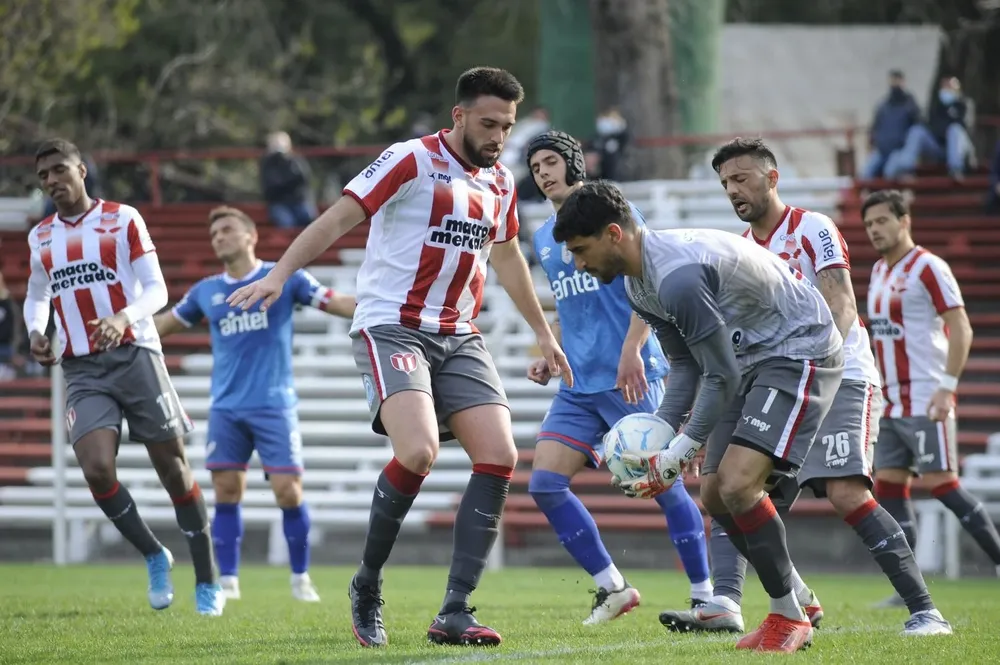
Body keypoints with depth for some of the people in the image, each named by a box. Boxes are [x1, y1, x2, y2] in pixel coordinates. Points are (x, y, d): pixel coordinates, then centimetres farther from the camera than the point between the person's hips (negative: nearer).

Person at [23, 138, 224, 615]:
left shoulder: (122, 219, 1)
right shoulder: (41, 237, 13)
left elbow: (156, 289, -3)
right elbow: (37, 294, 28)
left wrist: (124, 317, -23)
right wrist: (35, 333, 6)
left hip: (135, 356, -2)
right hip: (82, 370, 3)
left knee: (173, 467, -1)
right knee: (97, 468, -19)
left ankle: (207, 582, 10)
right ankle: (153, 557, 4)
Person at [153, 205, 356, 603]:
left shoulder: (283, 278, 0)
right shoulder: (207, 291, 11)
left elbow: (337, 304, -5)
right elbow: (164, 324, 23)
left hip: (274, 405, -3)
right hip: (226, 408, 3)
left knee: (289, 491, -8)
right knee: (226, 492, -1)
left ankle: (300, 578, 7)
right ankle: (228, 580, 6)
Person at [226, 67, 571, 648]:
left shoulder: (500, 182, 13)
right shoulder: (412, 161, -8)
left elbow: (507, 257, 29)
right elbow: (341, 217, -13)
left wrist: (544, 334, 35)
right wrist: (280, 274, -25)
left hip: (460, 338, 7)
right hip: (393, 328, -7)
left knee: (500, 457, -10)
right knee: (419, 451, -27)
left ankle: (455, 611, -7)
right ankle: (368, 585, -5)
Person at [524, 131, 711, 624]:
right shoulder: (543, 238, 19)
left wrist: (631, 350, -21)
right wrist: (548, 357, 13)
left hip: (630, 379, -7)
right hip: (578, 387, 7)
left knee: (663, 485, -7)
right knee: (544, 482, -5)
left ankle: (706, 596, 3)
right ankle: (612, 587, 5)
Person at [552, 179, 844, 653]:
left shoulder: (678, 277, -30)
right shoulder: (637, 284, 3)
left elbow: (721, 376, -26)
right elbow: (686, 367, 10)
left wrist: (679, 455, -20)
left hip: (800, 352, -10)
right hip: (750, 357, 10)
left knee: (737, 483, -21)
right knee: (714, 493, 6)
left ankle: (788, 618, -7)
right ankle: (797, 601, 19)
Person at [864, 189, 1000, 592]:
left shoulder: (927, 268, -10)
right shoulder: (880, 271, 15)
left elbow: (961, 330, -14)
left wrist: (947, 387, -20)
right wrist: (880, 388, 17)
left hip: (926, 401, -8)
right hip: (892, 403, 8)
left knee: (942, 484, -10)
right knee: (888, 485, 3)